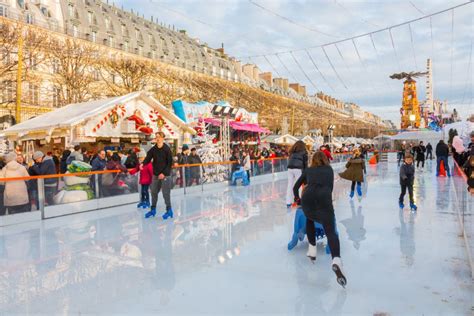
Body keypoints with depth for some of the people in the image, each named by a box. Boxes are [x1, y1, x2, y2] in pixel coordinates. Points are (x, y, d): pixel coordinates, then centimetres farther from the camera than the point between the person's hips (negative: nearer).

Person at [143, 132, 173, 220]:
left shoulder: (167, 149, -9)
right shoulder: (153, 149, 3)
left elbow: (170, 163, -9)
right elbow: (148, 158, -2)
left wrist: (164, 173, -15)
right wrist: (143, 164, -23)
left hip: (165, 175, -5)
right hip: (155, 174, 5)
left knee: (166, 193, -2)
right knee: (154, 192, 11)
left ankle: (169, 210, 11)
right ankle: (153, 209, 24)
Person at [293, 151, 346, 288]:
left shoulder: (308, 170, 29)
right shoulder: (329, 169, 29)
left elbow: (295, 187, 34)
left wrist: (297, 199, 52)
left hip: (307, 198, 1)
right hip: (324, 198, -1)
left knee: (310, 219, 33)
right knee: (331, 232, -5)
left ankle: (312, 251, 27)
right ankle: (336, 260, -32)